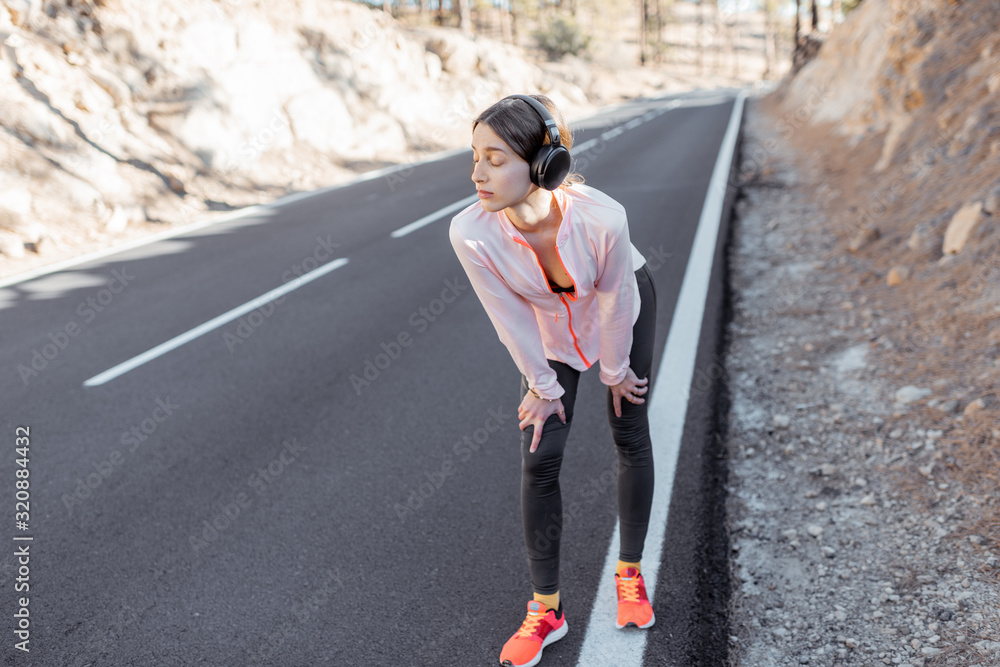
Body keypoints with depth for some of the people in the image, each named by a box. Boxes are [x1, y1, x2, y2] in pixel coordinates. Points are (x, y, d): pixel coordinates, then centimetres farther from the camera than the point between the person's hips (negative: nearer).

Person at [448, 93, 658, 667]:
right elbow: (510, 318, -20)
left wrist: (614, 371, -6)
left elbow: (613, 301, -22)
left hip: (627, 308, -1)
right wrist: (545, 387, -7)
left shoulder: (602, 217, -41)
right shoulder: (471, 233, -36)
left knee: (631, 437, 9)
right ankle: (547, 609, 13)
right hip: (548, 327, 1)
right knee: (539, 459, -3)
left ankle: (631, 573, 31)